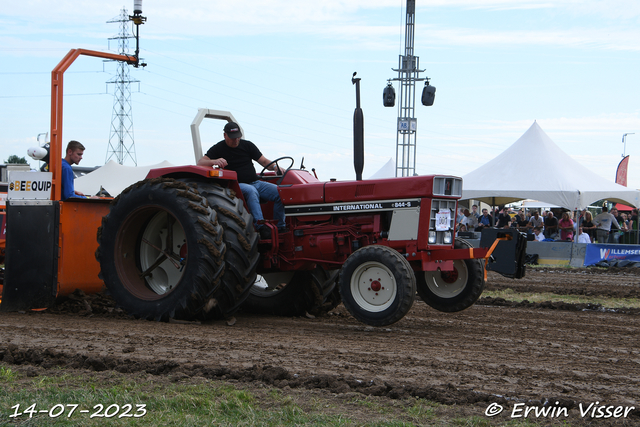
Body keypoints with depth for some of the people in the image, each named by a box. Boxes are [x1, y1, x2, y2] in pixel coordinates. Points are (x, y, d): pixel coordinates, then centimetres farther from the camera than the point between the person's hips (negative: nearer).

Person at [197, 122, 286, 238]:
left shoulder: (247, 145, 13)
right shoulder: (218, 149, 4)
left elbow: (264, 161, 12)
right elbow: (200, 163, -7)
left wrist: (275, 167, -10)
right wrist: (214, 161, -28)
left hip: (255, 182, 5)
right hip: (237, 185, -4)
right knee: (251, 191, -39)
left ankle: (280, 227, -12)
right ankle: (261, 227, -45)